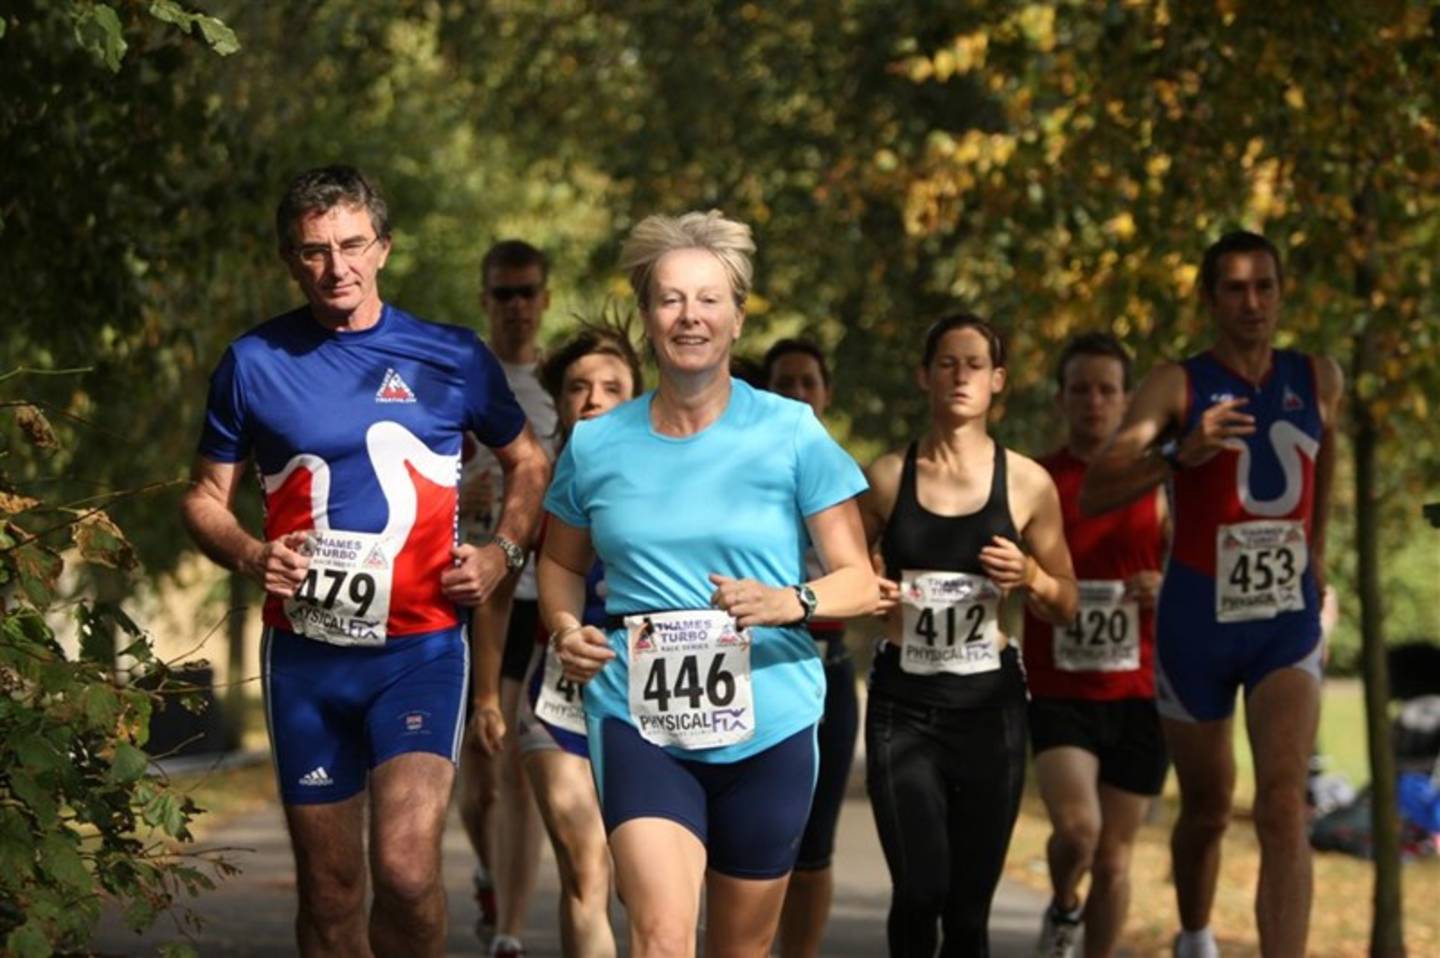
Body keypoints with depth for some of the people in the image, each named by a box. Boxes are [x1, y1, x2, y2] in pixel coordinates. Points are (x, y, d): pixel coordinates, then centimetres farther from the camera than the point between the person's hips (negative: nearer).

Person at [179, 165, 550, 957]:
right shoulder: (254, 362, 3)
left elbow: (529, 464, 15)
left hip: (419, 648, -2)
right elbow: (205, 496, 13)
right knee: (329, 891, 9)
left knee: (406, 867, -21)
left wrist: (502, 553, -3)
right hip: (305, 655, 2)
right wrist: (249, 556, -8)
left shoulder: (450, 357, 1)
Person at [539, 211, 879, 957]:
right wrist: (566, 629, -2)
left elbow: (860, 581, -2)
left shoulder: (790, 434, -2)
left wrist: (792, 603, -23)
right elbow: (561, 564, 20)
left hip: (767, 724, 1)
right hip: (639, 721, 0)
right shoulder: (596, 445, 4)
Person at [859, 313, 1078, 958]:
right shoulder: (887, 478, 3)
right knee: (919, 891, -15)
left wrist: (1029, 577, -11)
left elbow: (1065, 607, 9)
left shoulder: (1027, 483, 3)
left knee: (969, 904, 2)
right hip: (903, 704, -1)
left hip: (990, 704, 1)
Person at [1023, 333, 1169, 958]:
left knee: (1114, 859, 5)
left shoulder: (1156, 490, 6)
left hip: (1135, 698, 2)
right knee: (1076, 826, -22)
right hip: (1057, 696, -2)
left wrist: (1168, 590, -11)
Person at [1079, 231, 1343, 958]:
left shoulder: (1318, 380, 2)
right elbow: (1094, 494, -19)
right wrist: (1183, 454, -34)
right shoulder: (1178, 385, -9)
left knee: (1283, 808, -18)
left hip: (1288, 624, 1)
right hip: (1198, 623, -1)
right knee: (1207, 809, 15)